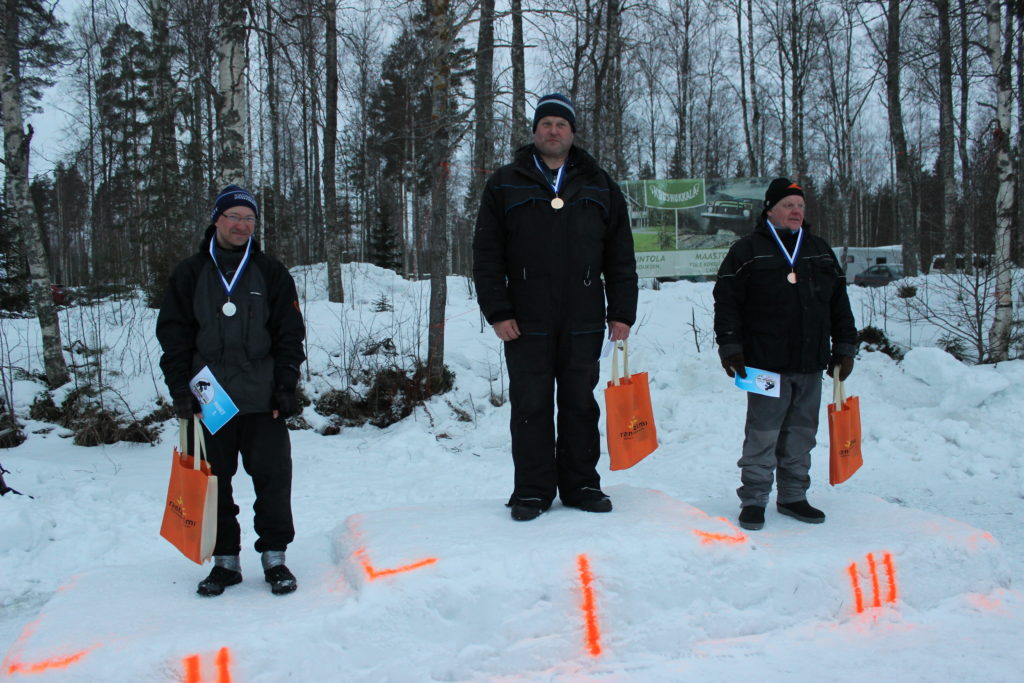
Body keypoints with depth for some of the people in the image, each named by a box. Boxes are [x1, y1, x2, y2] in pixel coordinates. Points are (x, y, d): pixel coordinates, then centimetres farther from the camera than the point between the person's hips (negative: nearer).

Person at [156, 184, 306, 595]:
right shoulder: (190, 275, 8)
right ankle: (225, 559, 19)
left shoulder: (272, 274, 8)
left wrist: (286, 385, -3)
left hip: (262, 401, -1)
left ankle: (274, 557, 13)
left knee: (273, 478, -1)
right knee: (213, 483, 6)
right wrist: (180, 389, -3)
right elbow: (173, 335, 7)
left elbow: (290, 335, 6)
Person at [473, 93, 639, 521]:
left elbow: (620, 258, 11)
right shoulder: (505, 185, 7)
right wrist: (497, 312, -6)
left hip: (583, 322, 2)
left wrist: (622, 312, 4)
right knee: (530, 407, 3)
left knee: (581, 405, 9)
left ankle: (581, 485, 20)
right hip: (526, 323, -1)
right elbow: (486, 255, 2)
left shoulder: (600, 188, 12)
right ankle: (532, 491, 13)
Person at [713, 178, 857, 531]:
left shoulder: (820, 251, 16)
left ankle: (793, 496, 23)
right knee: (762, 435, -3)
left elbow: (840, 304, 19)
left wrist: (845, 348, 14)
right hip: (766, 364, -5)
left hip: (811, 366, 5)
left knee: (801, 435, 11)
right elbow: (727, 302, -4)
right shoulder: (747, 251, 0)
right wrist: (730, 348, -9)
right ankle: (753, 500, 7)